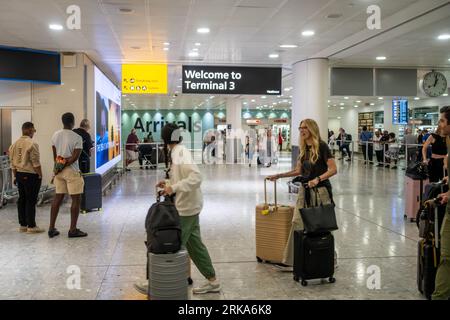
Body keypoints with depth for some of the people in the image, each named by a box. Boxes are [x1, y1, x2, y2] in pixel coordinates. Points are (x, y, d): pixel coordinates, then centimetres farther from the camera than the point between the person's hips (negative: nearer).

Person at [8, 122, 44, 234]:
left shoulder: (15, 144, 9)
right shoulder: (32, 144, -15)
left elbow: (13, 163, 13)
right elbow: (36, 163, -16)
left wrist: (15, 176, 19)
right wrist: (40, 175, -8)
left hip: (19, 175, 8)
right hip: (30, 175, -8)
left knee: (22, 199, 12)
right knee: (31, 201, -3)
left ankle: (22, 225, 18)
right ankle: (31, 226, 0)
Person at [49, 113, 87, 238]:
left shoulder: (55, 135, 6)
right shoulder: (77, 138, -12)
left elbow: (55, 154, 11)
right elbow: (74, 157, -16)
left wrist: (58, 166, 18)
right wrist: (62, 167, -10)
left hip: (59, 171, 6)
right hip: (71, 171, -6)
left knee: (58, 198, 12)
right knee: (76, 199, 2)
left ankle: (52, 228, 14)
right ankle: (73, 230, 4)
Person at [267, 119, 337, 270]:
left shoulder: (321, 146, -11)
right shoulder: (303, 148, 10)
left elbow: (333, 169, -16)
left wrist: (317, 179, -29)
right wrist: (279, 175, 11)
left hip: (320, 190, -7)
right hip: (305, 190, 7)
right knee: (297, 223, 2)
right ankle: (291, 262, 5)